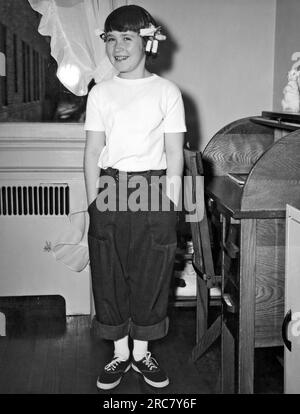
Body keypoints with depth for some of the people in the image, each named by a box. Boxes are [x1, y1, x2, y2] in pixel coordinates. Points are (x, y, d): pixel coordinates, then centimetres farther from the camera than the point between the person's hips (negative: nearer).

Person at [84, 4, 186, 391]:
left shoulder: (167, 92, 2)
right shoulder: (100, 93, 7)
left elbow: (174, 152, 1)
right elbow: (93, 151, 5)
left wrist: (171, 204, -5)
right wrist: (93, 204, 0)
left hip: (154, 189, -1)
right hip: (110, 188, 2)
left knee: (151, 274, 5)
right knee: (109, 273, 5)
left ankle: (142, 352, 24)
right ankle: (120, 353, 23)